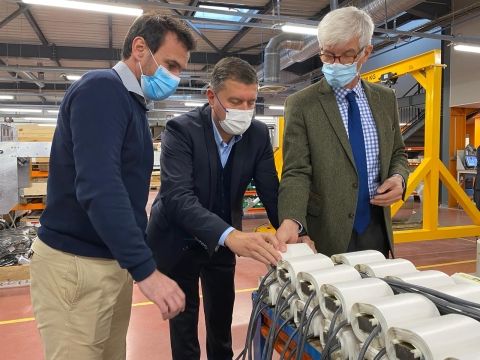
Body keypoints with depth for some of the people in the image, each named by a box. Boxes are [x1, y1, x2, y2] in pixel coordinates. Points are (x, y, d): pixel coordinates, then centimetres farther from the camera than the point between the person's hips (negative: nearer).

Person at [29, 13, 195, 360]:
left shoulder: (133, 102, 13)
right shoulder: (101, 89, -14)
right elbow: (97, 186, -27)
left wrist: (139, 260, 13)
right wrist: (146, 269, -29)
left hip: (115, 260, 8)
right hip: (76, 264, -8)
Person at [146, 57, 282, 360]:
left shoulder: (259, 135, -10)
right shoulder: (181, 130, -25)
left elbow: (272, 192, -11)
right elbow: (178, 196, -37)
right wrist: (231, 235, -51)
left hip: (223, 241, 4)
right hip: (178, 241, -3)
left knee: (222, 316, 20)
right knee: (184, 319, 12)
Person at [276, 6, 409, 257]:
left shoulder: (386, 99, 5)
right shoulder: (301, 104, -10)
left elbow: (397, 154, 14)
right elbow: (296, 172, -15)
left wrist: (399, 178, -8)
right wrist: (291, 221, -32)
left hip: (377, 226, 5)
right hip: (328, 233, -4)